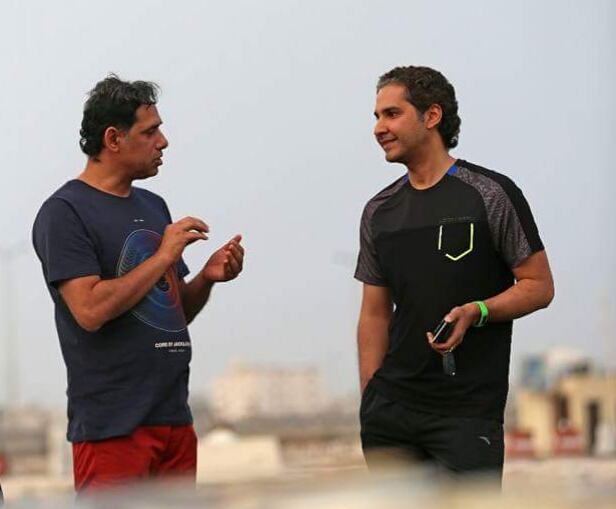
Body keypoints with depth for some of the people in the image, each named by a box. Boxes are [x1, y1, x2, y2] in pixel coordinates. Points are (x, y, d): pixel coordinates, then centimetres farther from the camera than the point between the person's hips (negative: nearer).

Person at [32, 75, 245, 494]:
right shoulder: (65, 213, -8)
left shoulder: (154, 207, 17)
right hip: (113, 425, -8)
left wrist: (207, 278, 1)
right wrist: (164, 256, -12)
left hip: (174, 418, 8)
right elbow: (90, 310, -20)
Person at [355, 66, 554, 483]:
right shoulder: (379, 212, 13)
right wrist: (368, 401, 7)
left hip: (468, 410, -5)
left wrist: (476, 312, -20)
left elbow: (539, 286, -2)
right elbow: (375, 313, 15)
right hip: (391, 409, 5)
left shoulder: (491, 194, -4)